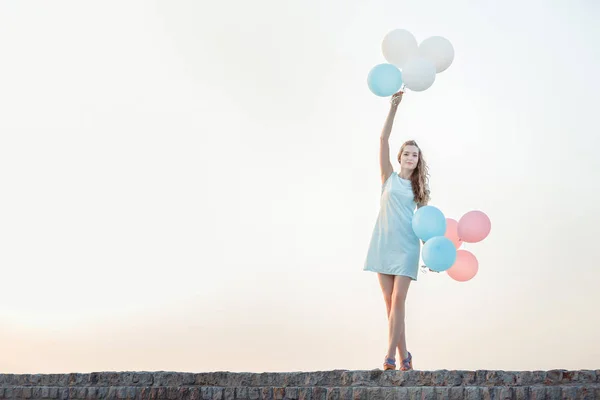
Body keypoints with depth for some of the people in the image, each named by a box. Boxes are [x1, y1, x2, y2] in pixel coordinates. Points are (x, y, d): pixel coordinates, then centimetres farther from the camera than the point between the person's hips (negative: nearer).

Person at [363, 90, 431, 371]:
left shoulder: (418, 187, 12)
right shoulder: (389, 177, 9)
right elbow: (383, 140, 0)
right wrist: (393, 107, -5)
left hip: (407, 246, 0)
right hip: (383, 243, 0)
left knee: (398, 300, -11)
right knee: (389, 302, 1)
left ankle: (390, 355, -13)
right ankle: (403, 355, 8)